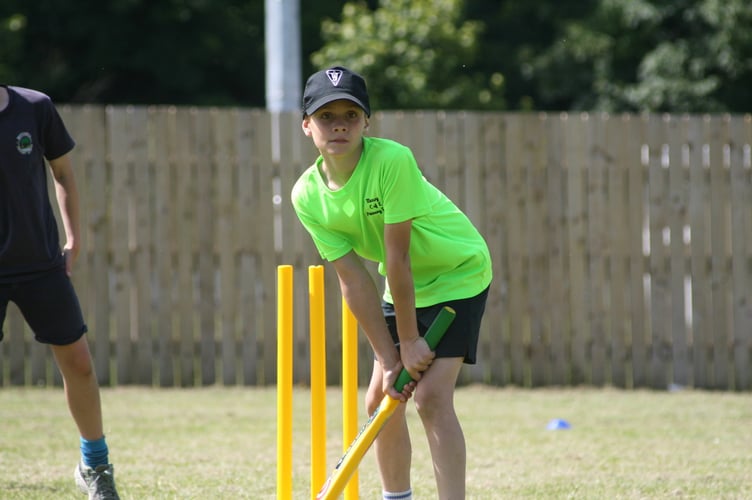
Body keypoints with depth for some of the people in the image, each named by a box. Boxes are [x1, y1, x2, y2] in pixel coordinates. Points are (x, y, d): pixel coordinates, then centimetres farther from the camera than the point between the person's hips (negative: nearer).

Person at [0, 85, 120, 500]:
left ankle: (94, 465, 25)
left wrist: (73, 239, 6)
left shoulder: (35, 108, -4)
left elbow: (63, 173, 9)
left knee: (77, 362, 5)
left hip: (42, 263, 2)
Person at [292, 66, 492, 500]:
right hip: (405, 287, 6)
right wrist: (389, 358, -15)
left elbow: (397, 257, -27)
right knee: (382, 399, 7)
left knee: (431, 396, -19)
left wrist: (410, 340, -23)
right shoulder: (308, 196, -13)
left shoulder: (393, 161, -31)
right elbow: (353, 279, -12)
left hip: (459, 275, -6)